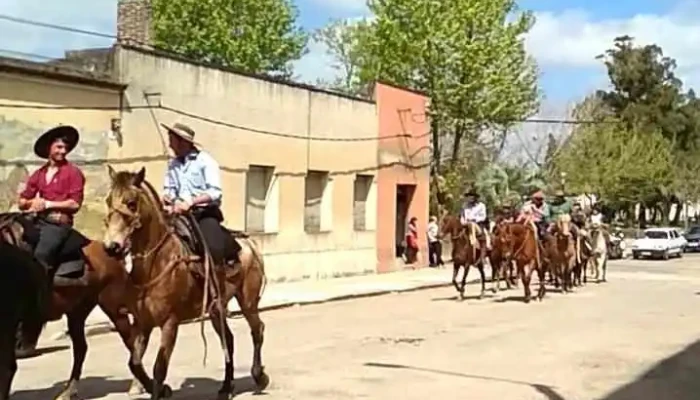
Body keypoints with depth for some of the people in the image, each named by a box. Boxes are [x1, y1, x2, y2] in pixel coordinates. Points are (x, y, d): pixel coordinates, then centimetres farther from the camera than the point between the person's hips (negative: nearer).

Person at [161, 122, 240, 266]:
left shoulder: (205, 161, -6)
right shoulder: (173, 165, 12)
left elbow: (215, 192, -15)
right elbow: (168, 189, 13)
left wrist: (190, 202, -27)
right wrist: (168, 200, -12)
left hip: (205, 213, -5)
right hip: (180, 214, 6)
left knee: (212, 248, -29)